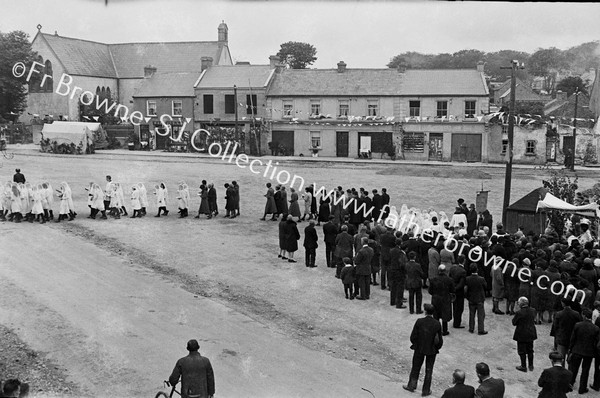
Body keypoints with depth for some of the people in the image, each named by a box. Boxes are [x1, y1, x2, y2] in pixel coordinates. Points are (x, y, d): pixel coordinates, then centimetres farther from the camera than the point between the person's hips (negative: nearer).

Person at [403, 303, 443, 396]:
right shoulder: (437, 324, -15)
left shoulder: (419, 321, -19)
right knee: (429, 370, 15)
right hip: (432, 350, 1)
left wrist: (415, 344, 7)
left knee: (416, 368, 20)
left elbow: (413, 337, -13)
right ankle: (426, 390, 24)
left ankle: (411, 386, 32)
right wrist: (437, 348, 10)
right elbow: (440, 341, -9)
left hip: (420, 348, -1)